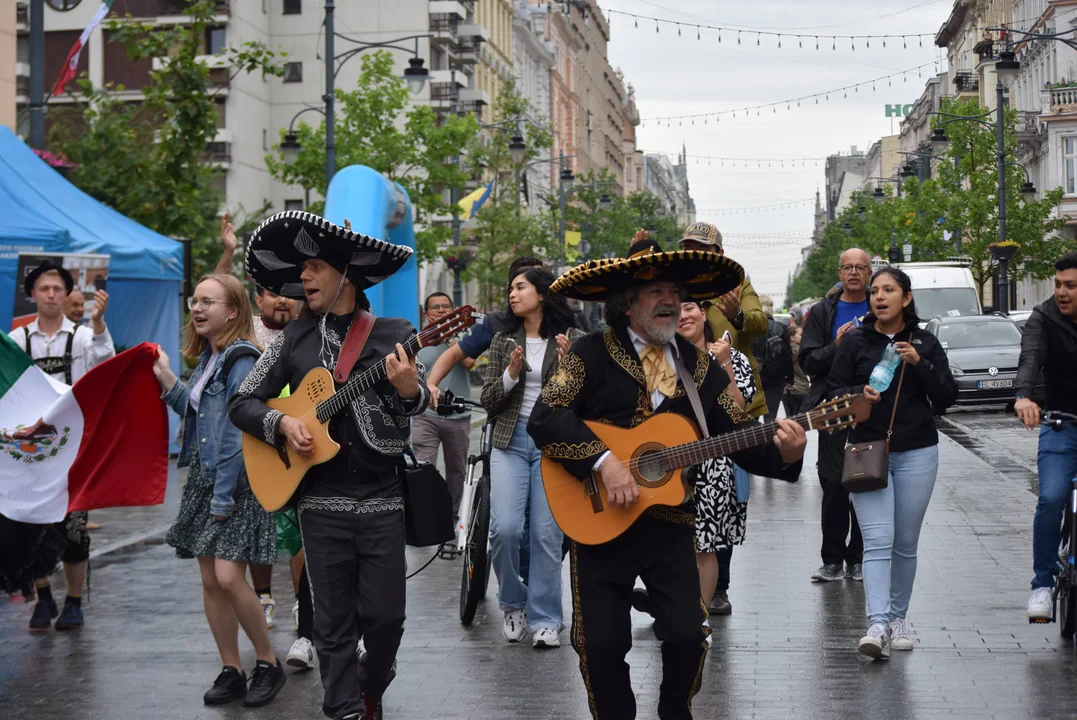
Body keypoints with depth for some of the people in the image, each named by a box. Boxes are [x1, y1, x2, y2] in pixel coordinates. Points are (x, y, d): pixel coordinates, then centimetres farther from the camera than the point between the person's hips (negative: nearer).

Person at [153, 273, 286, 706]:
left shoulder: (241, 362, -14)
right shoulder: (208, 358, 12)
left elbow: (238, 434, -18)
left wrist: (224, 497, -18)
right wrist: (167, 381, 6)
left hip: (234, 483, -9)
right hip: (202, 479, 9)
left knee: (228, 577, -13)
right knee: (209, 580, 7)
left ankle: (268, 663, 5)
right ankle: (231, 671, 16)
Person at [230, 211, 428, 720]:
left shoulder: (395, 334, 1)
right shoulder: (295, 339, 6)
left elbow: (419, 403, 2)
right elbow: (241, 404, 10)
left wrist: (409, 389, -21)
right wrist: (280, 424, -9)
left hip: (383, 500, -1)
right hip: (321, 501, 1)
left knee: (385, 615, 3)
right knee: (334, 621, 4)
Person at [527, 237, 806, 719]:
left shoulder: (699, 366, 6)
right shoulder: (591, 353, -5)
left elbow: (738, 435, 2)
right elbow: (544, 418, -15)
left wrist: (779, 453, -19)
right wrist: (603, 461, -26)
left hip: (669, 522, 3)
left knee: (688, 633, -3)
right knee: (601, 642, -1)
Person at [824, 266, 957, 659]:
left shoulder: (925, 343, 6)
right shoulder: (855, 342, 3)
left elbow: (947, 397, 1)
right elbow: (832, 391, 2)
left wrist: (919, 364, -12)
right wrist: (860, 394, -19)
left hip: (917, 453, 2)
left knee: (906, 543, 9)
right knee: (877, 542, -13)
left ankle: (898, 619, 23)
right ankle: (878, 626, -21)